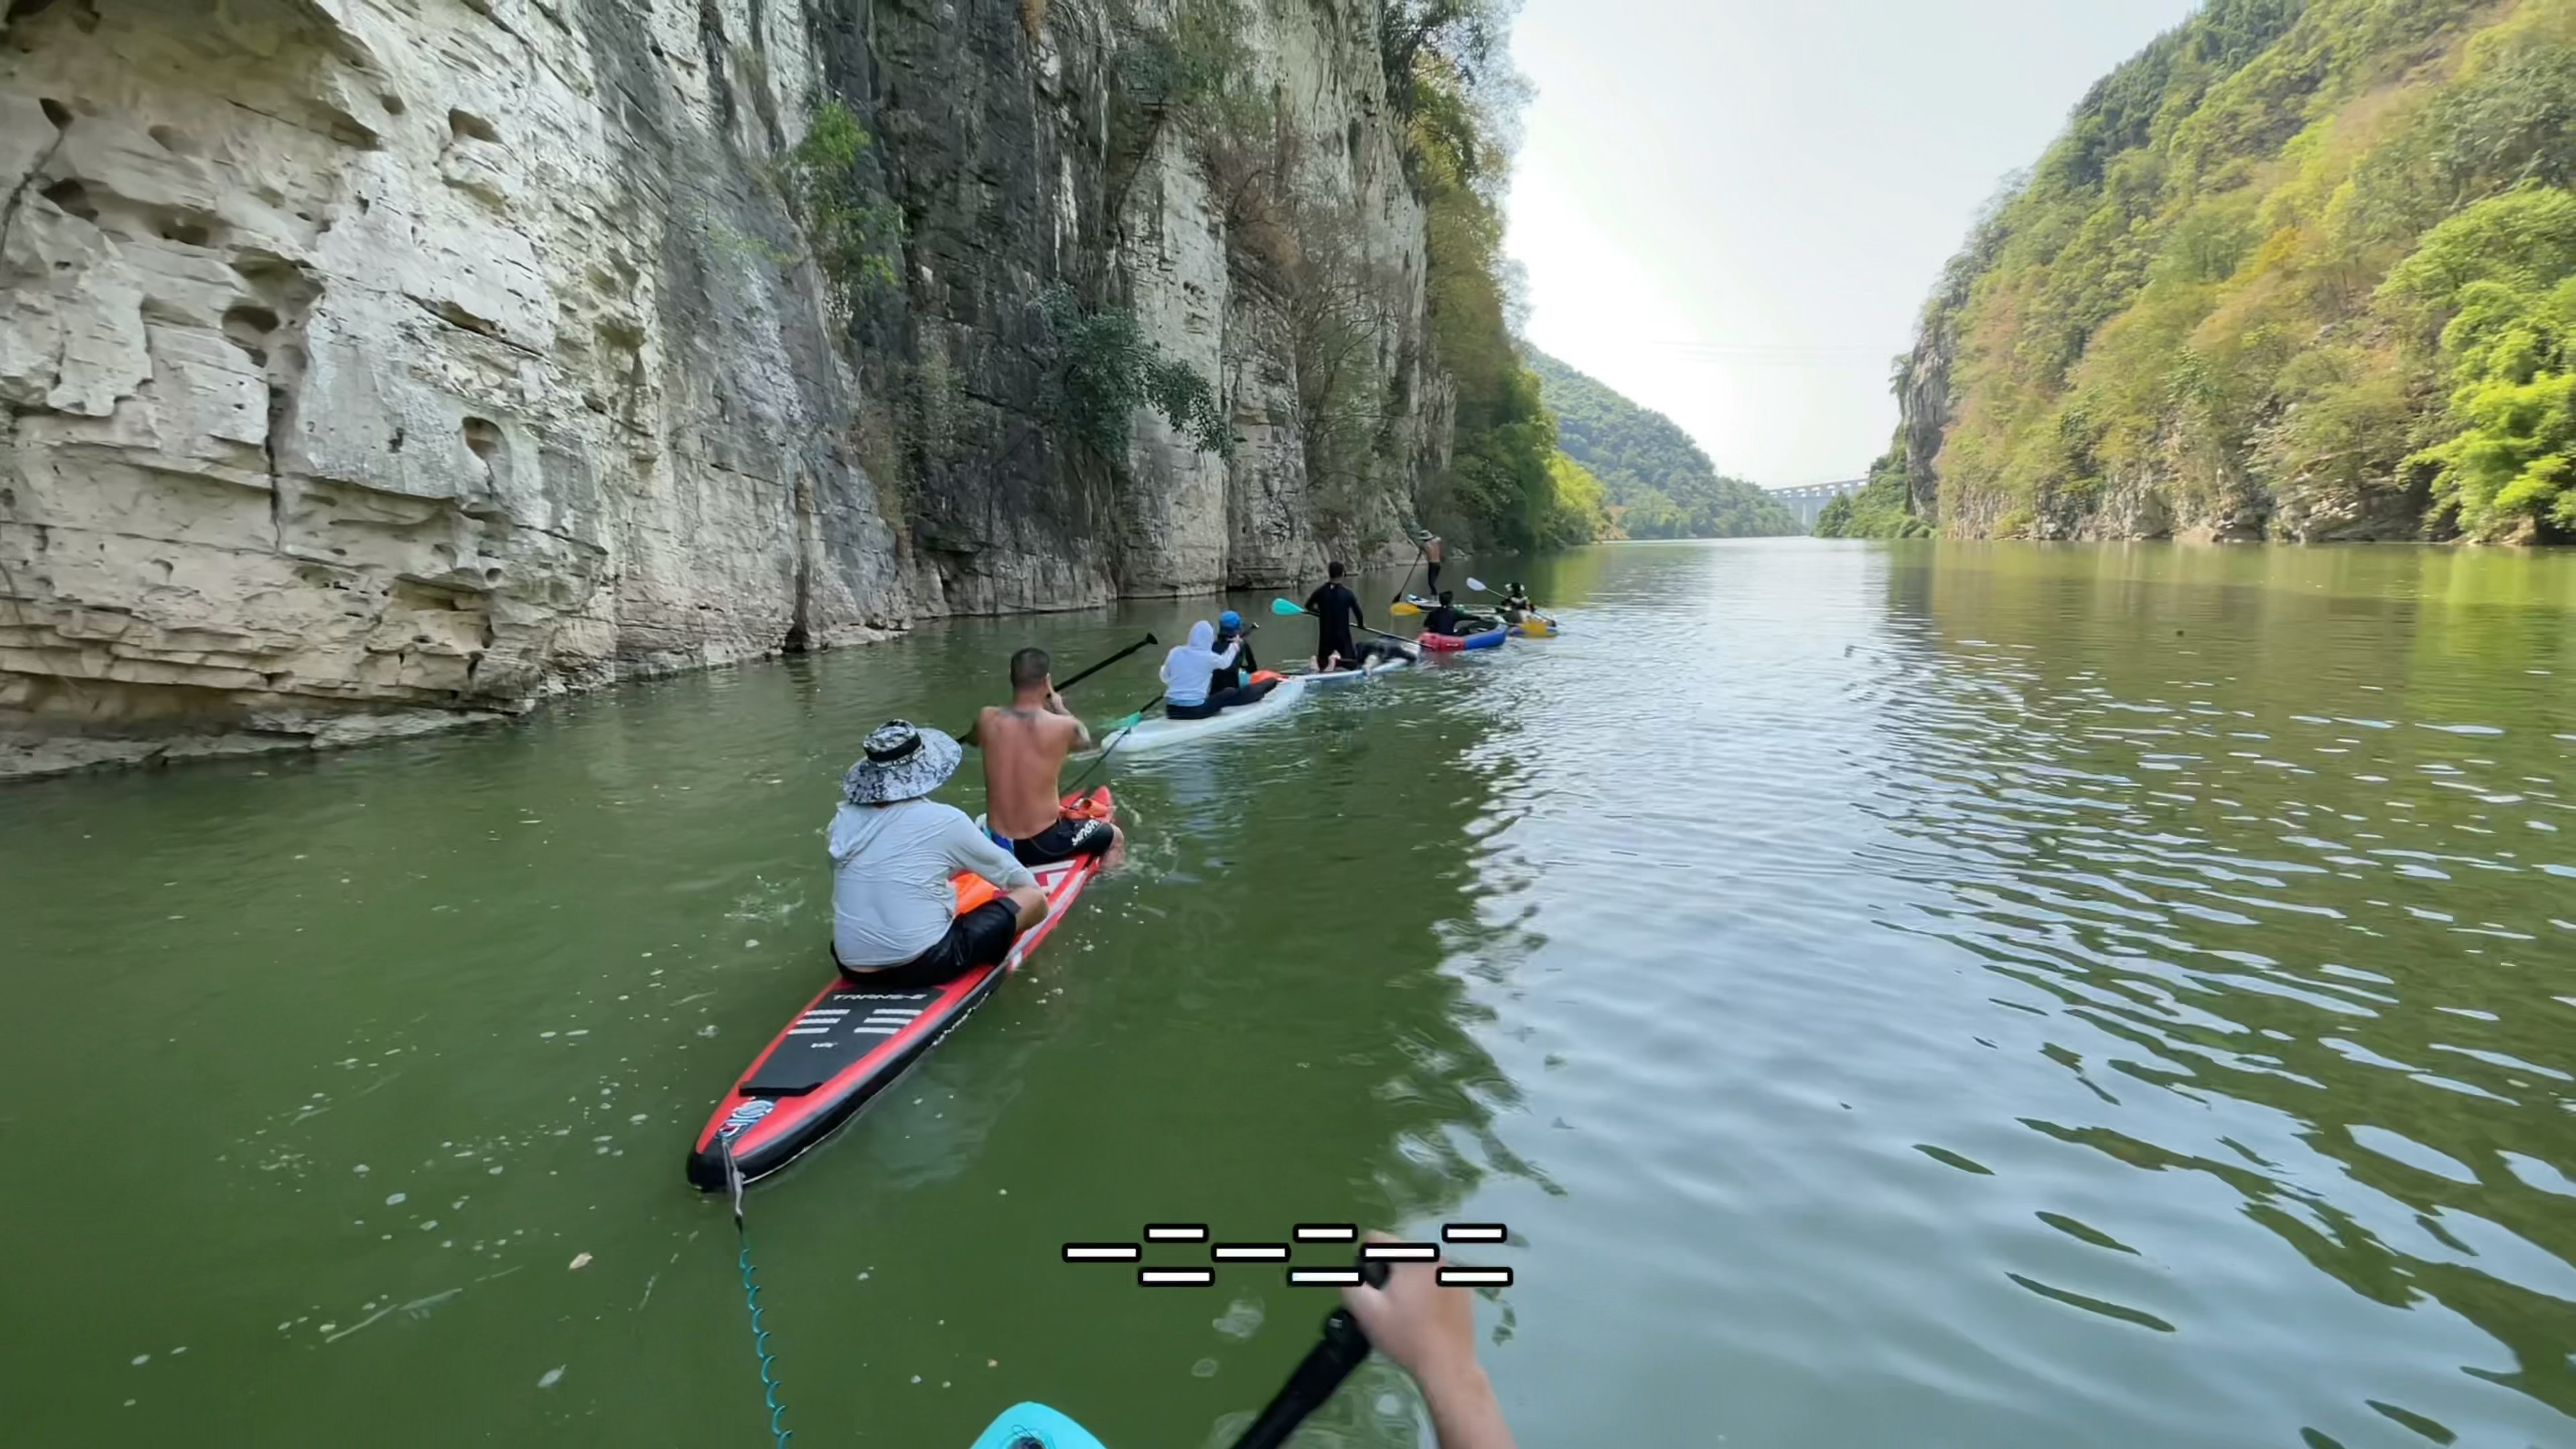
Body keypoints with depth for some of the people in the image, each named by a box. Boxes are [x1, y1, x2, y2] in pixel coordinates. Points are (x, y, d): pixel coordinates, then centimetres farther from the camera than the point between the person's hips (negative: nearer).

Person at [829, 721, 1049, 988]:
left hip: (854, 968, 6)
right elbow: (1001, 867, 8)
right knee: (1034, 899, 7)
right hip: (923, 966, -6)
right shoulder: (944, 820, -9)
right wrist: (1032, 885, 29)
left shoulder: (843, 821, 2)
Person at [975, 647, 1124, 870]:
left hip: (996, 845, 4)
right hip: (1044, 845, -3)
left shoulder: (988, 720, -9)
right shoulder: (1062, 727, -17)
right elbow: (1085, 739, 8)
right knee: (1114, 837, 23)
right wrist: (1059, 707, 24)